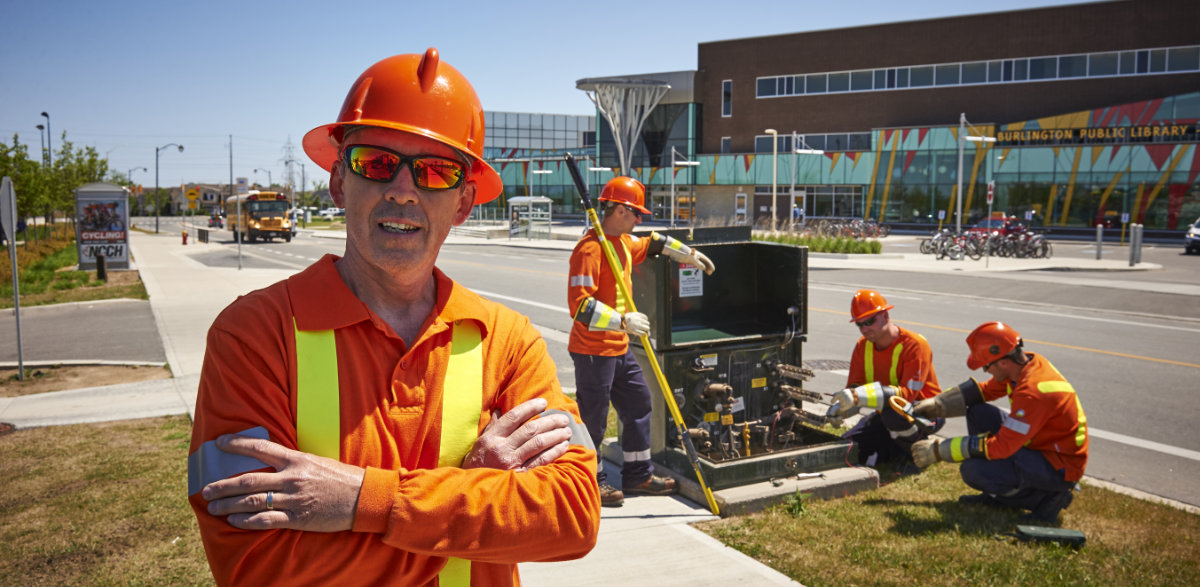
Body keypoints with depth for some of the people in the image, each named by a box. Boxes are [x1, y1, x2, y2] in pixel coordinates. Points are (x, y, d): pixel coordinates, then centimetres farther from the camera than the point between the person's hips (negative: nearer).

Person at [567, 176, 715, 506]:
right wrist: (623, 321, -30)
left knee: (639, 402, 15)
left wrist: (690, 254, 34)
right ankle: (592, 481, 16)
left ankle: (638, 475, 28)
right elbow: (580, 305, -26)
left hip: (619, 346, 10)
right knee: (593, 417, 0)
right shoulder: (590, 248, -19)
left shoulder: (624, 242, 11)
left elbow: (653, 244, 34)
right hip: (593, 349, -10)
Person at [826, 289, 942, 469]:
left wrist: (860, 396, -43)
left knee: (893, 410, -40)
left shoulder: (915, 345, -22)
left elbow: (907, 394, -32)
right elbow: (854, 388, -4)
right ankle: (901, 449, 9)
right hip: (886, 413, 6)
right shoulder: (863, 346, -2)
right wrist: (839, 408, -28)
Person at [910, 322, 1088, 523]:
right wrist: (936, 404, 2)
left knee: (972, 470, -24)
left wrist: (939, 450, -24)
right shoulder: (1024, 363, -4)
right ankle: (996, 497, 11)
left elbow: (1000, 447, -29)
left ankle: (1047, 496, -5)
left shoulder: (1032, 392, -31)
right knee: (978, 412, 7)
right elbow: (984, 390, 12)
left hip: (1060, 468, -10)